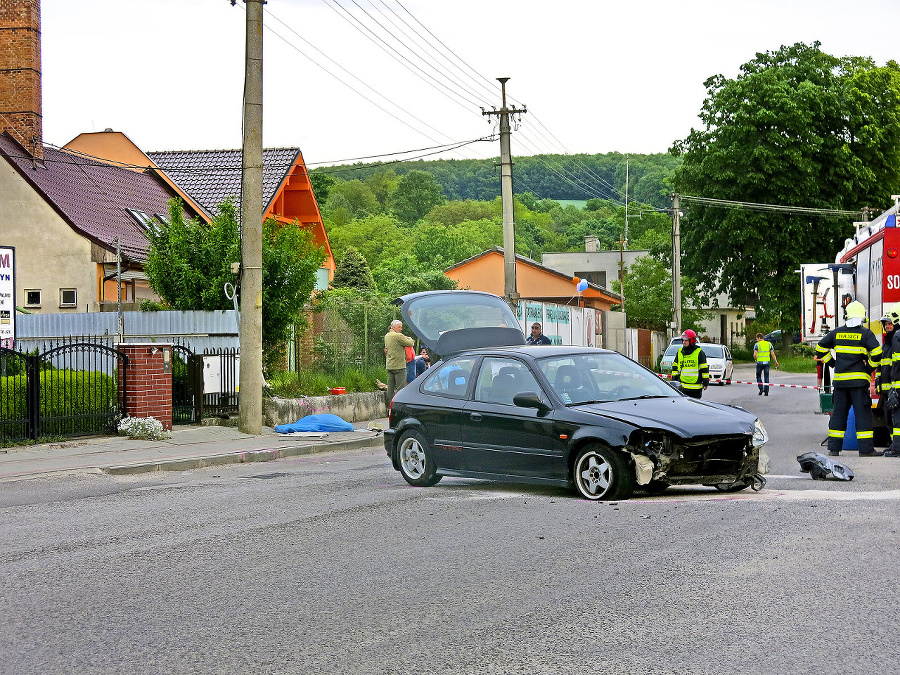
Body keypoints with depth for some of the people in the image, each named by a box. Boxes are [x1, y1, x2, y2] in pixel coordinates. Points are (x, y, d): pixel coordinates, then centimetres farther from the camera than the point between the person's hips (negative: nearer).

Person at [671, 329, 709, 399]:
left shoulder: (699, 353, -3)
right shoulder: (680, 352, 10)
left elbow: (704, 369, -2)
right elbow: (675, 367, 17)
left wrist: (706, 383, -4)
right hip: (683, 386, 3)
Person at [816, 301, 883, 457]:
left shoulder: (837, 332, 7)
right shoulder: (866, 334, -5)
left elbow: (820, 348, 13)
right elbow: (876, 353, -15)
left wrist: (831, 363, 18)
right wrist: (870, 368, 0)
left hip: (839, 379, 4)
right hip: (858, 379, -4)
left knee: (838, 413, 10)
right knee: (863, 414, -2)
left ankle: (833, 447, 10)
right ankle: (866, 449, -5)